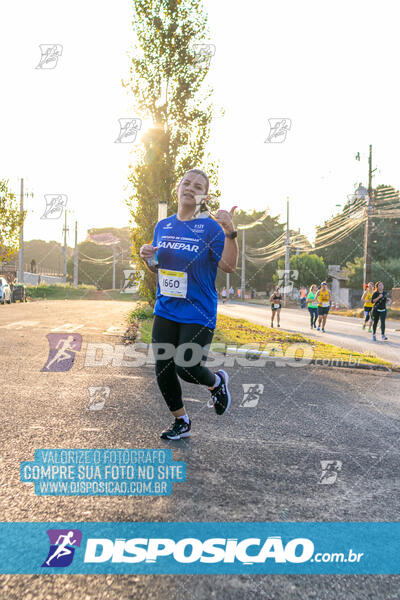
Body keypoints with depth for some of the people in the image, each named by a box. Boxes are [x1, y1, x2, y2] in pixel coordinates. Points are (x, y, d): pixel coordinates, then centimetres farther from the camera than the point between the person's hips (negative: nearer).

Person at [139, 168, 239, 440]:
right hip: (165, 311, 5)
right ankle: (182, 422, 28)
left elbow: (229, 266, -18)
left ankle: (218, 381, 26)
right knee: (163, 371, 6)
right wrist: (147, 257, -3)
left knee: (187, 369, -10)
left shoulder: (210, 227, -9)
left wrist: (230, 232, -30)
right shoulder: (163, 226, 8)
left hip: (198, 313, -5)